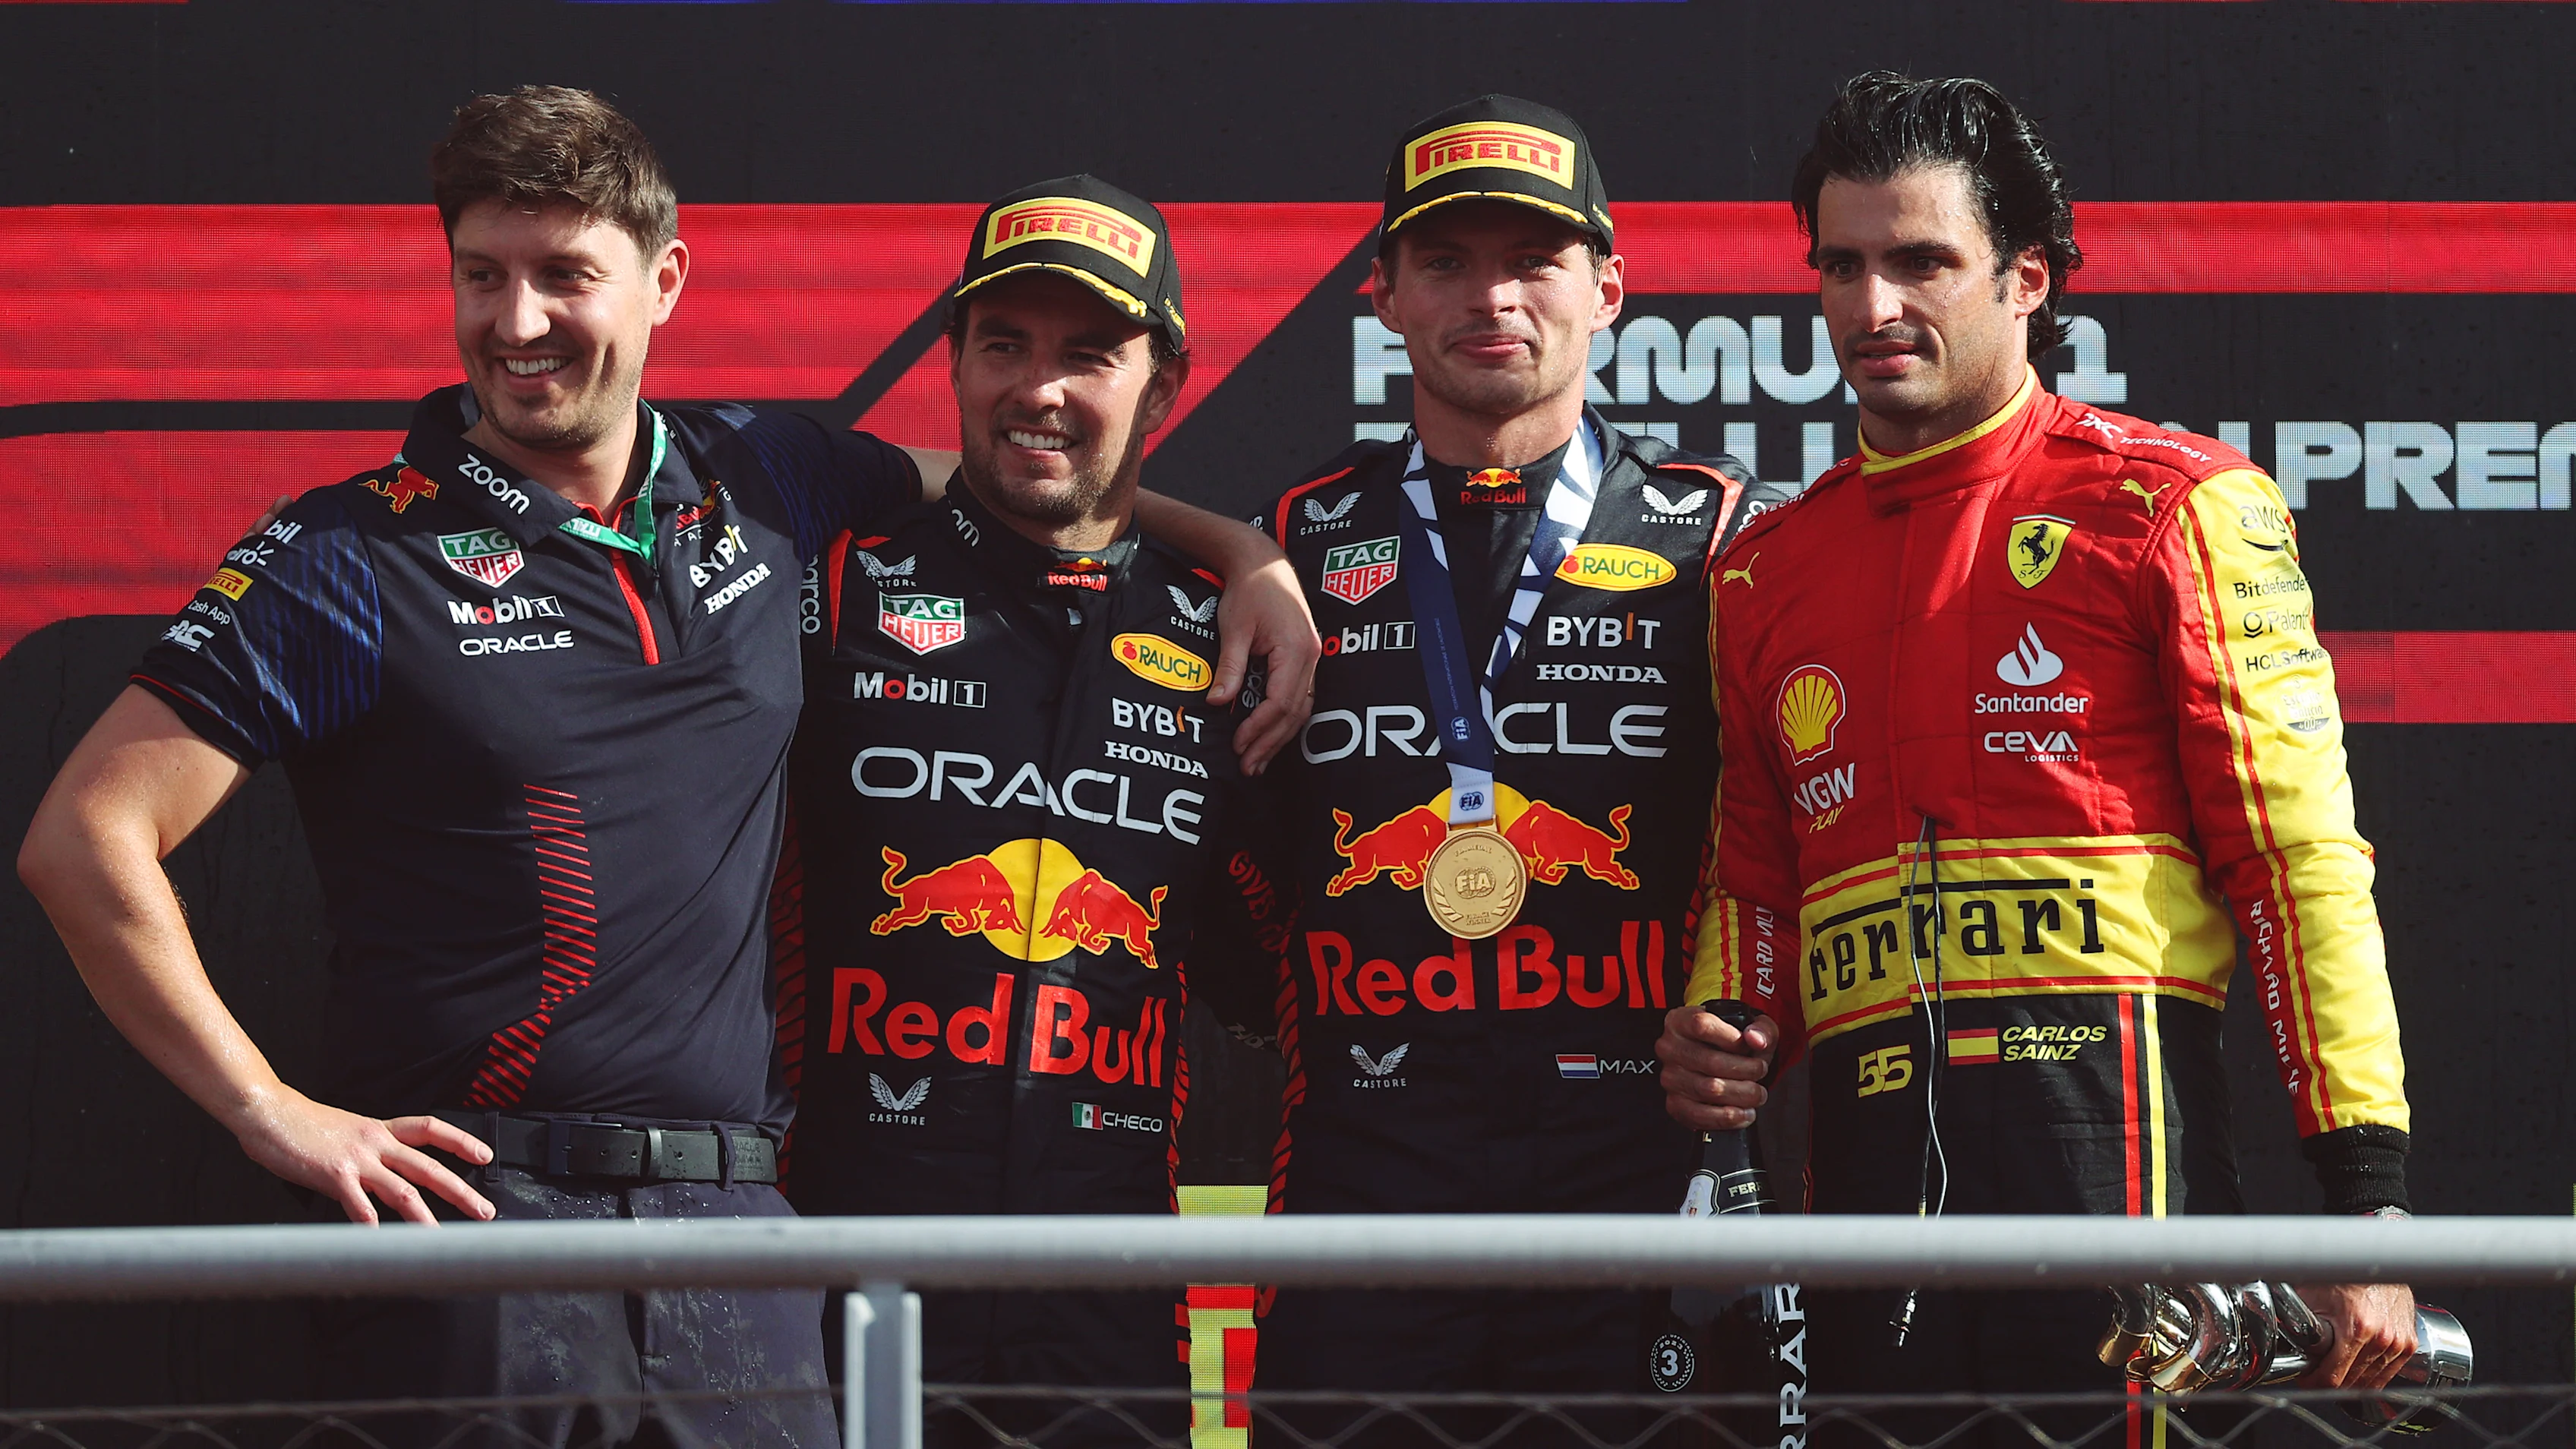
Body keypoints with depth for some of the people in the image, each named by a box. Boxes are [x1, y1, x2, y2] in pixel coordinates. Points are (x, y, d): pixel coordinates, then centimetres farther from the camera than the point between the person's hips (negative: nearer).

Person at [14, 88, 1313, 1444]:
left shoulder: (758, 488, 12)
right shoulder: (355, 557, -1)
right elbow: (88, 837, -4)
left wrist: (1239, 550, 16)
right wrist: (271, 1113, -8)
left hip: (731, 1224, 4)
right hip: (469, 1216, -4)